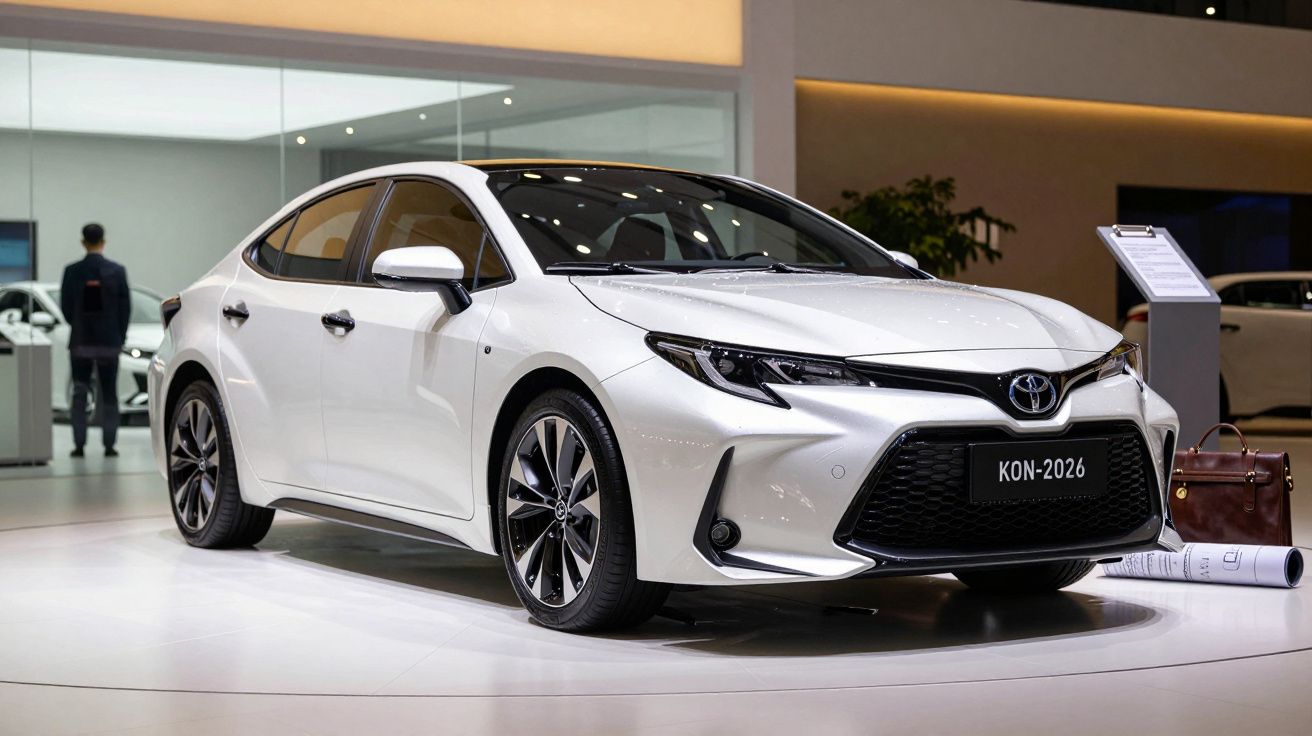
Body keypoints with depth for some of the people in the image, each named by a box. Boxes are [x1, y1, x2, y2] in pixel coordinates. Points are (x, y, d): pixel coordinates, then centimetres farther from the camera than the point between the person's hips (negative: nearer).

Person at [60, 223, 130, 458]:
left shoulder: (72, 271, -4)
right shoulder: (117, 271, -5)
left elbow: (65, 306, 0)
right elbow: (125, 307, -2)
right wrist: (120, 337, 8)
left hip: (80, 341, 0)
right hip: (109, 341, 0)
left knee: (79, 394, 6)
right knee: (109, 395, 5)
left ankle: (79, 444, 2)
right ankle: (109, 444, 1)